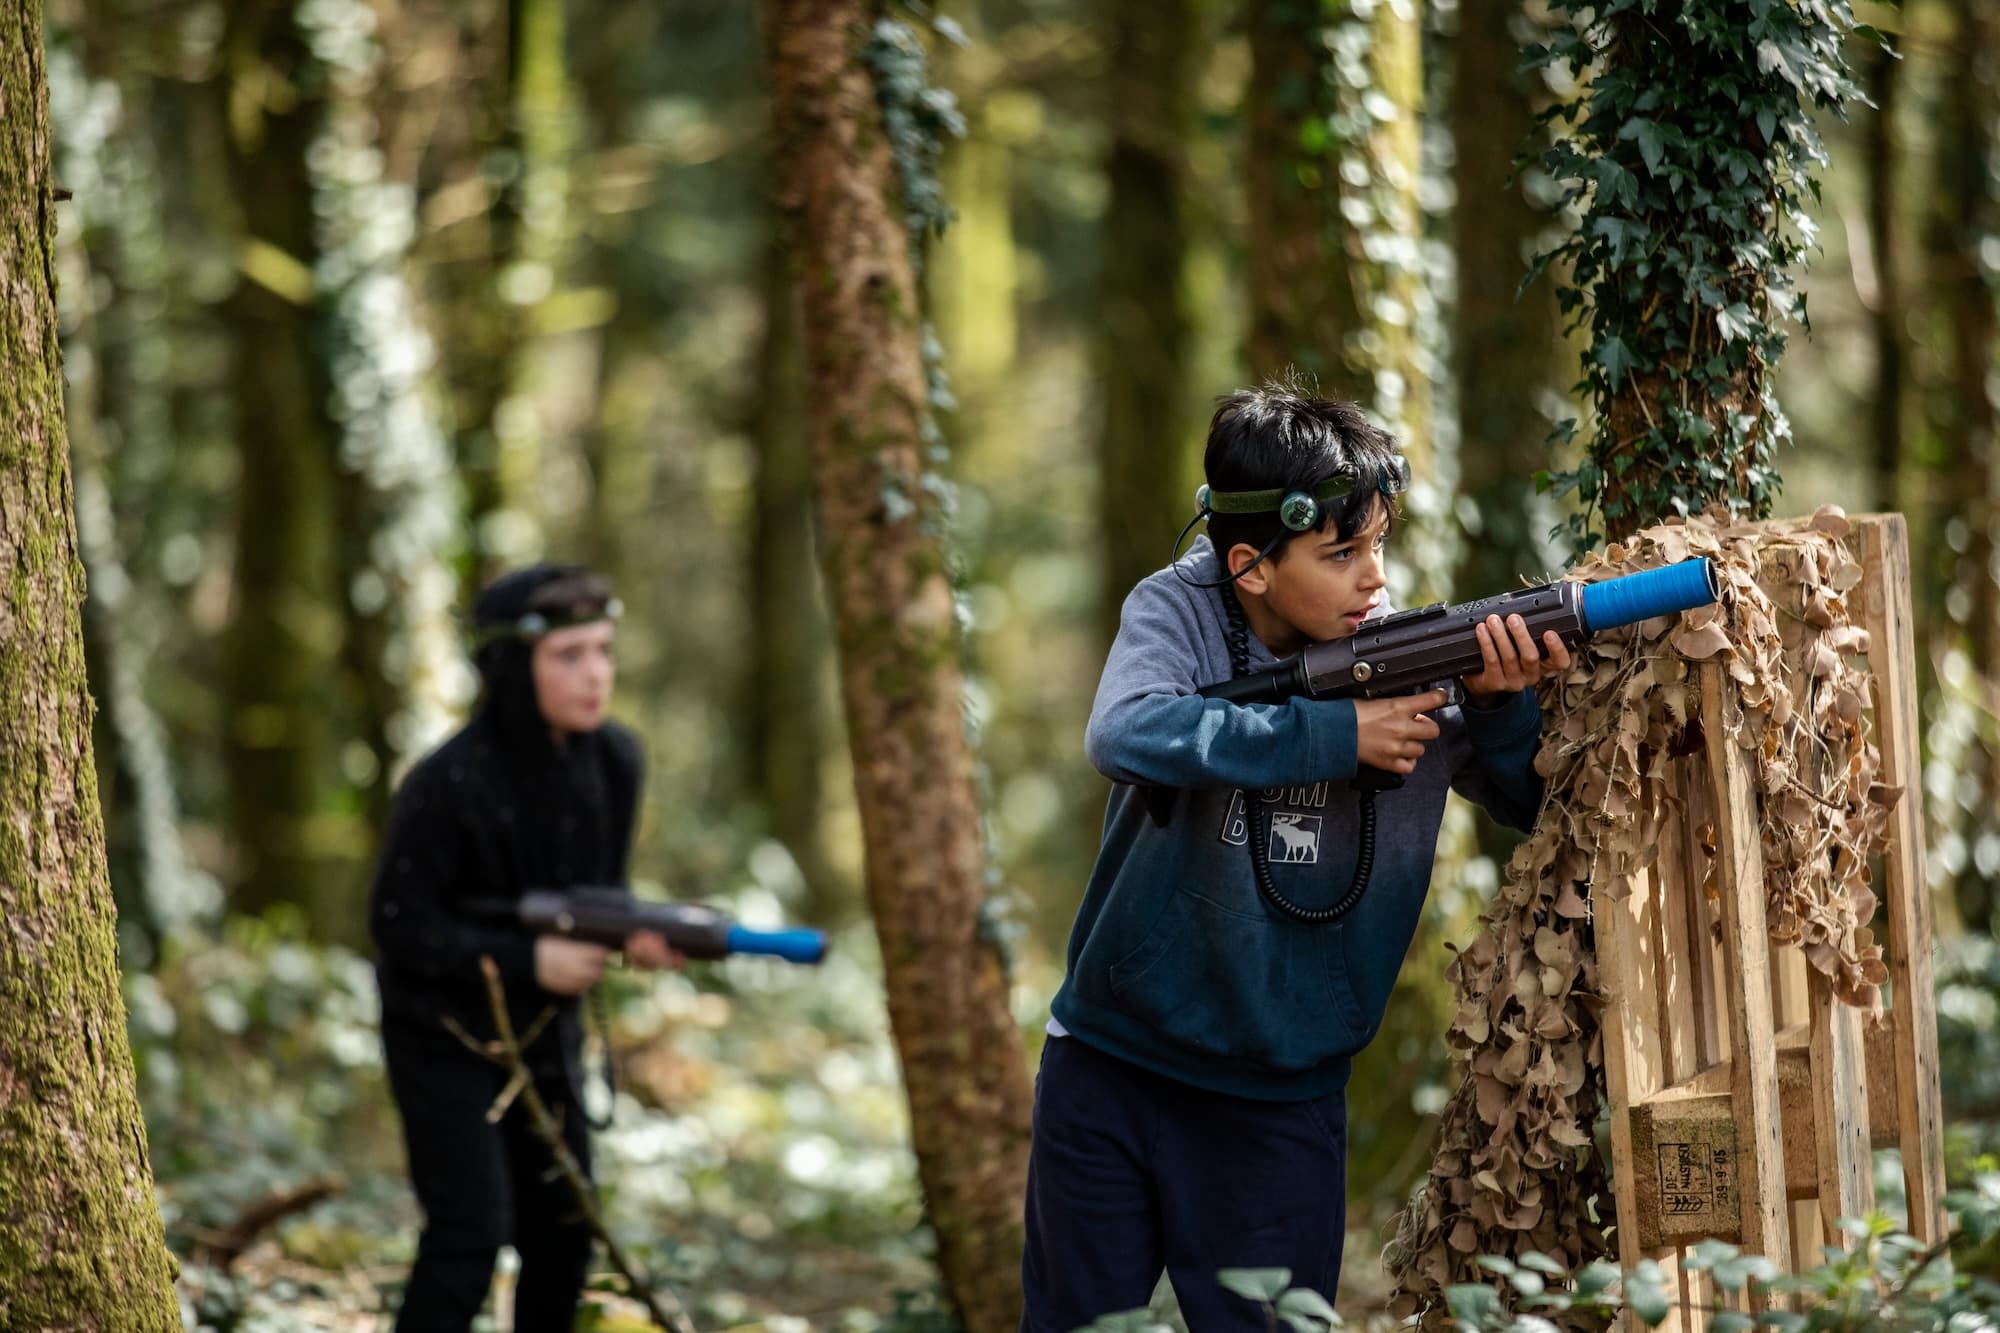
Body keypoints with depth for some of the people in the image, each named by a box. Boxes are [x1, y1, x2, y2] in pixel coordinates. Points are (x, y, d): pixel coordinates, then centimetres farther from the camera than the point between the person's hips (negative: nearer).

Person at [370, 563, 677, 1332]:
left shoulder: (613, 761, -5)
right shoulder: (448, 786, -25)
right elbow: (400, 926, -21)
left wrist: (634, 933, -17)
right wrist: (528, 959, -28)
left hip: (544, 1032, 7)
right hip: (443, 1035, -7)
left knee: (563, 1232, 11)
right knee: (471, 1232, -14)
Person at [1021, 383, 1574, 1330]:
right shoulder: (1179, 611, -9)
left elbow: (1541, 810, 1)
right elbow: (1127, 734, -29)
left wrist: (1503, 707, -20)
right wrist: (1333, 735, -26)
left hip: (1280, 1107, 1)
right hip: (1111, 1074, -1)